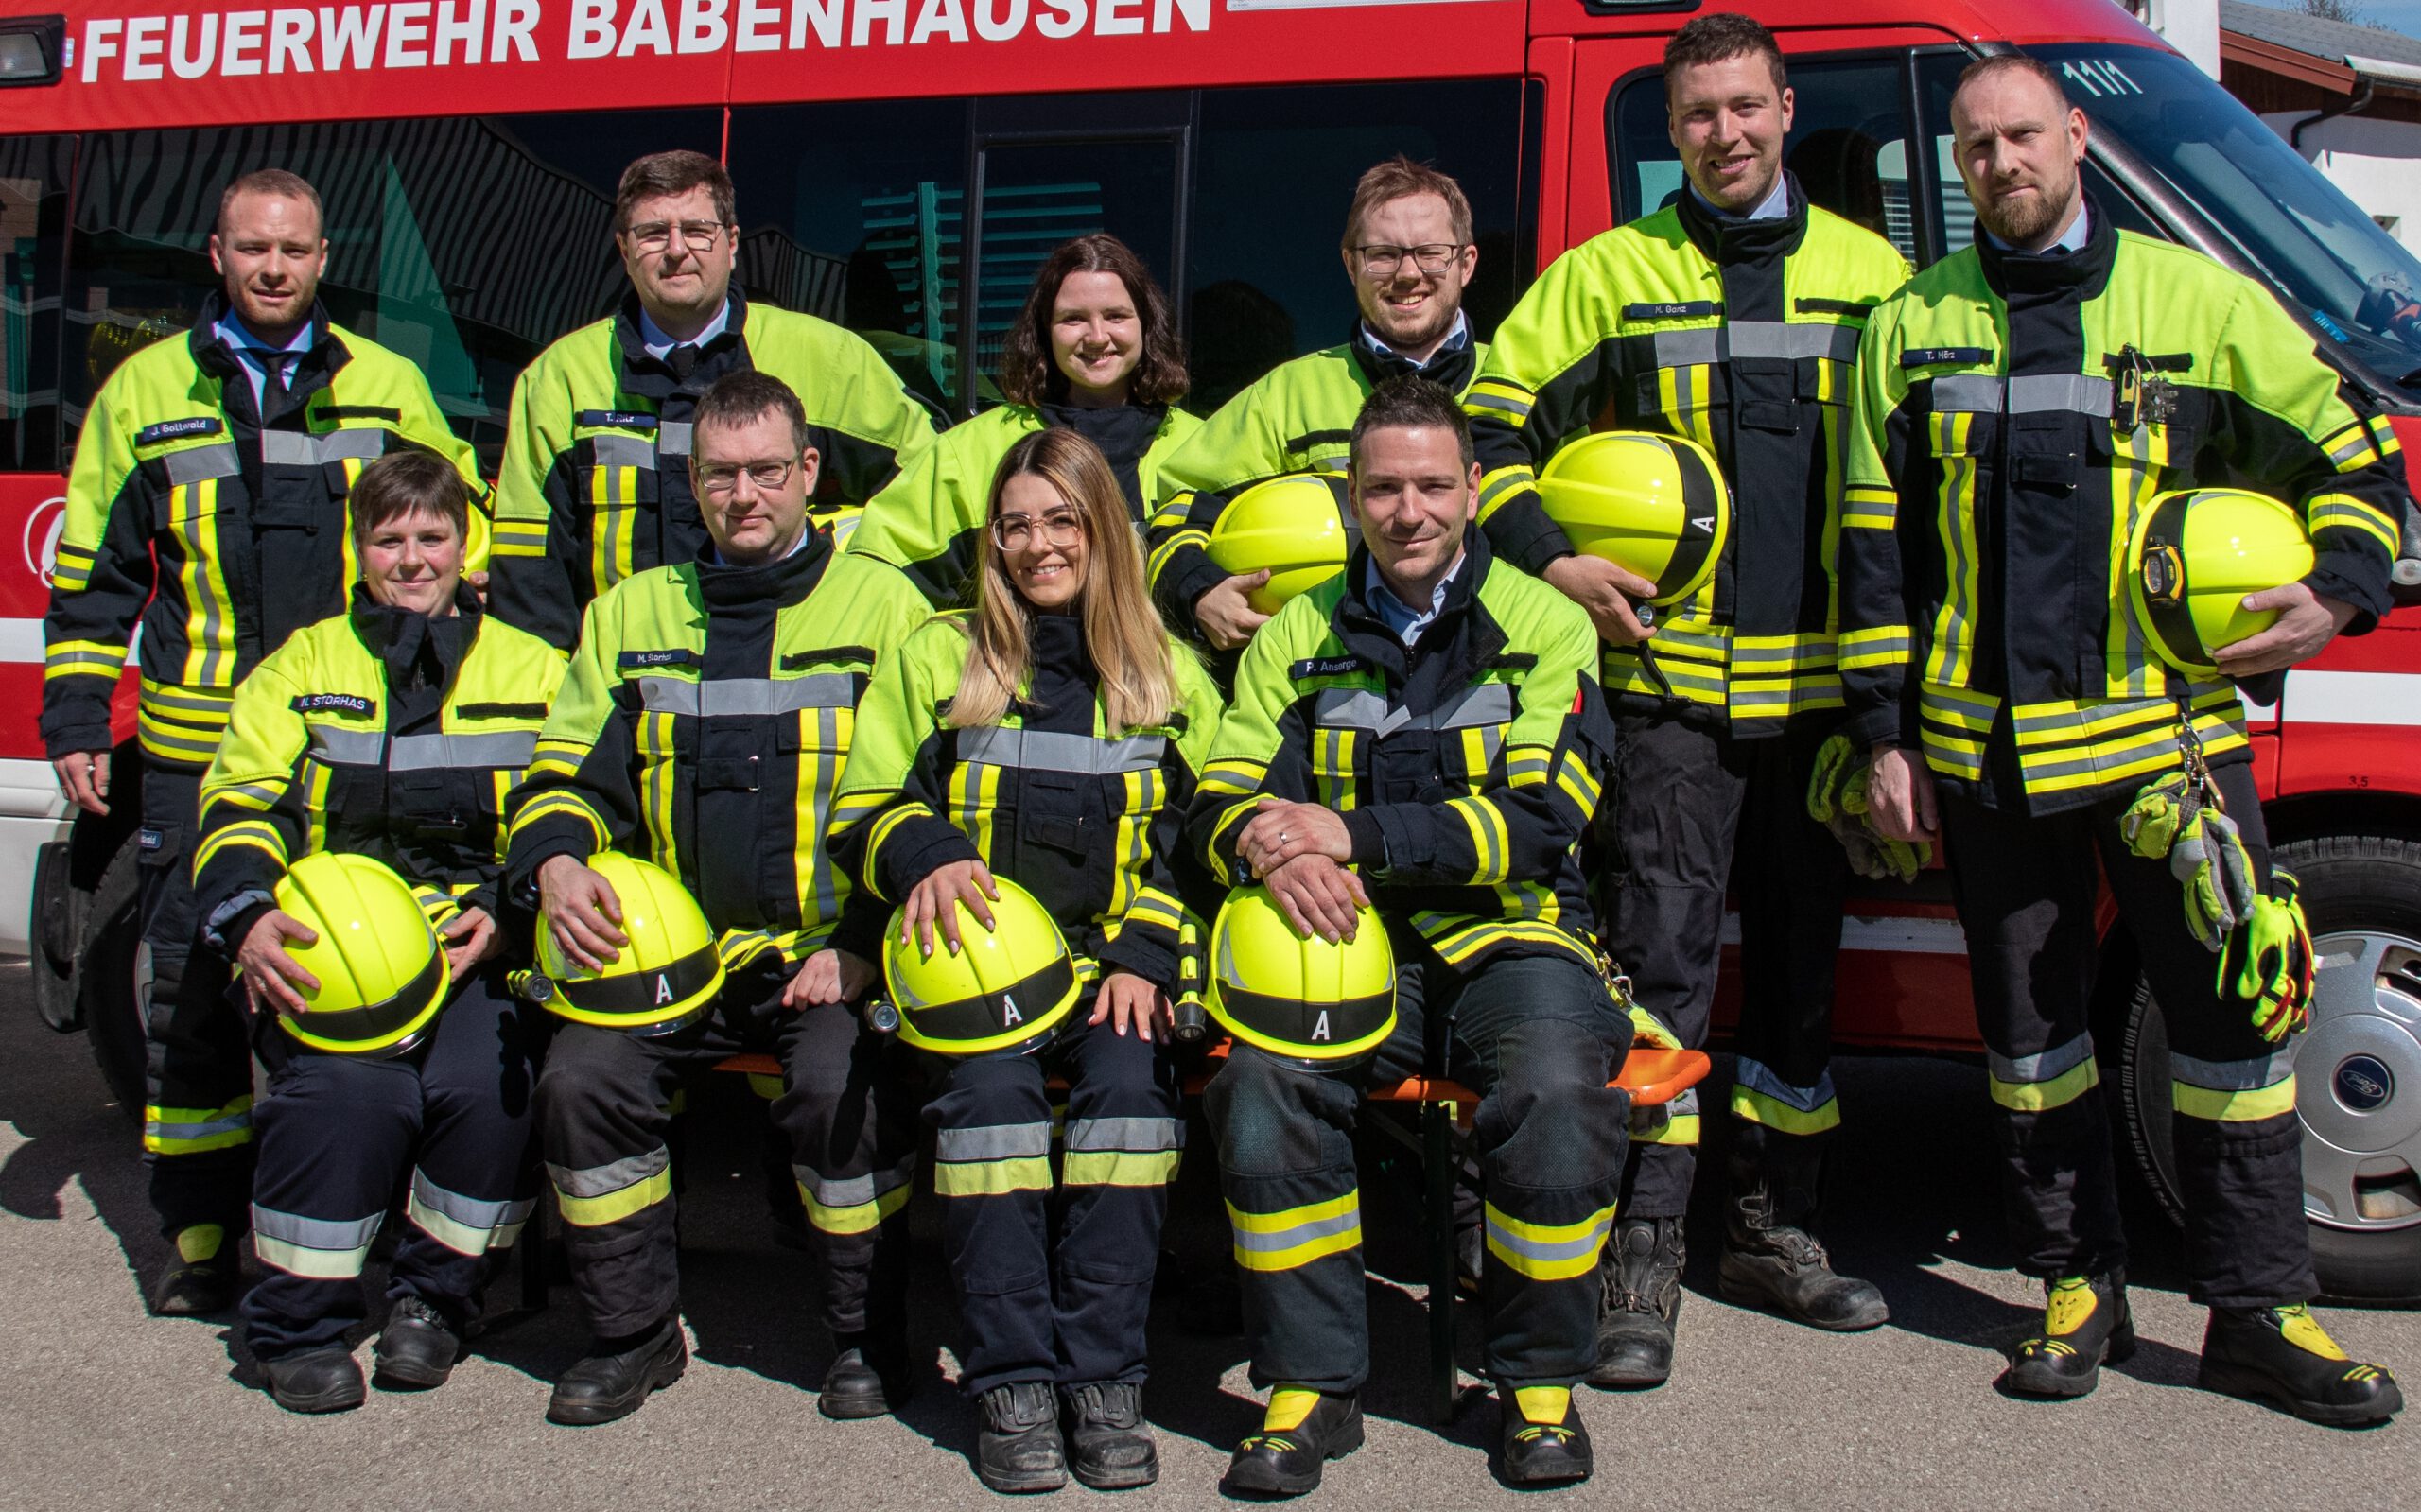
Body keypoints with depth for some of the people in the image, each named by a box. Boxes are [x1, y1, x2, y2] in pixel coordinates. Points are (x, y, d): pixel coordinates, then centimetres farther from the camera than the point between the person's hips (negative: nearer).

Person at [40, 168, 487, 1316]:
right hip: (197, 747, 0)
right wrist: (75, 719, 6)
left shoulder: (387, 387, 9)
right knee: (189, 984, 1)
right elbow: (91, 573, 12)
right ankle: (201, 1230, 12)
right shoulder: (145, 391, 9)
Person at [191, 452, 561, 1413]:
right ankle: (299, 1323, -9)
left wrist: (509, 915, -10)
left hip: (482, 948, 0)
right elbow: (242, 804, 7)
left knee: (491, 1082, -30)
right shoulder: (302, 666, 18)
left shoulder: (532, 672, 16)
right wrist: (247, 916, -14)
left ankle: (434, 1298, -4)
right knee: (350, 1086, -31)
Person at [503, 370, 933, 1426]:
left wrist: (860, 945, -11)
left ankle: (869, 1329, -5)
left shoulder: (882, 606, 6)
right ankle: (634, 1328, 0)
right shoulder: (632, 613, 16)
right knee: (582, 1080, -21)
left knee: (843, 1084, -30)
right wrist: (555, 863, -4)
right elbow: (567, 774, 20)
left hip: (831, 951, -3)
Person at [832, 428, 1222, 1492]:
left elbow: (1192, 837, 11)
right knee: (991, 1082, -31)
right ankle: (1011, 1382, -27)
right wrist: (925, 853, -13)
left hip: (1114, 959, 0)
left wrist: (1143, 957, -6)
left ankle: (1103, 1376, -28)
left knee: (1127, 1075, -31)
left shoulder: (1168, 674, 16)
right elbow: (864, 807, 11)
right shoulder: (939, 657, 15)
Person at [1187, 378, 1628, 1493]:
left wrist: (1353, 832, -20)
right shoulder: (1299, 635, 13)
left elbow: (1539, 821, -8)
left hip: (1506, 936, -2)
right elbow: (1217, 800, 7)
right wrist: (1271, 847, -19)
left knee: (1557, 1087, -32)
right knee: (1261, 1078, -29)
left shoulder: (1543, 625, 4)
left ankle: (1540, 1381, -9)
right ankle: (1312, 1384, -13)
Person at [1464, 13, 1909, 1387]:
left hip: (1822, 680, 3)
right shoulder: (1612, 275, 4)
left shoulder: (1872, 274, 10)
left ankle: (1775, 1228, 23)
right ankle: (1646, 1254, -2)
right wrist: (1552, 560, -8)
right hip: (1672, 679, -3)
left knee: (1802, 955, 11)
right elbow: (1491, 422, 3)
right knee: (1663, 960, -7)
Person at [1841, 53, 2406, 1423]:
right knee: (2029, 1021, 7)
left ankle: (2258, 1309, 11)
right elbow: (1875, 541, 9)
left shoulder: (2197, 300, 6)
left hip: (2173, 729, -1)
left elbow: (2354, 454, 10)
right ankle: (2078, 1287, 20)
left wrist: (2343, 590, -8)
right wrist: (1885, 733, 5)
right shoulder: (1913, 327, 9)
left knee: (2232, 1004, 0)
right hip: (1986, 745, 1)